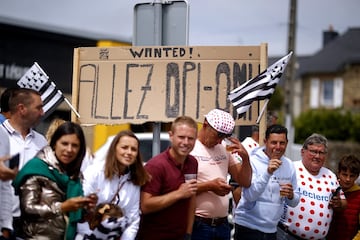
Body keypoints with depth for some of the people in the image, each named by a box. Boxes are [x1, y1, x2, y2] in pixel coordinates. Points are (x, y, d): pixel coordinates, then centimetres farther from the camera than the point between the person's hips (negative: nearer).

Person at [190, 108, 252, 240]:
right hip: (198, 224, -6)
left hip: (222, 224, 6)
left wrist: (245, 157, -4)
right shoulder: (189, 149, -9)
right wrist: (209, 186, -21)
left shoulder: (225, 150, 11)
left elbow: (245, 182, 11)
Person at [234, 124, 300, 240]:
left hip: (271, 229, 5)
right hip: (248, 226, -5)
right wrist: (268, 172, -29)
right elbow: (249, 196, -21)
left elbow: (294, 202, 9)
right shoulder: (252, 162, -10)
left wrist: (291, 196, -13)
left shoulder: (289, 165, 4)